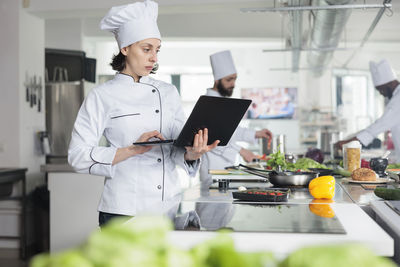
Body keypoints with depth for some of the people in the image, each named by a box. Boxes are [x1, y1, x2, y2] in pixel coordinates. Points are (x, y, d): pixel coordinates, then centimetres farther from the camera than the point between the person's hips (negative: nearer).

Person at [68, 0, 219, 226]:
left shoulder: (168, 92, 10)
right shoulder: (103, 96, -4)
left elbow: (179, 149, 6)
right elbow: (79, 156, -9)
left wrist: (191, 153, -18)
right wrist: (132, 150, -20)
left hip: (170, 205, 4)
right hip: (124, 210, -3)